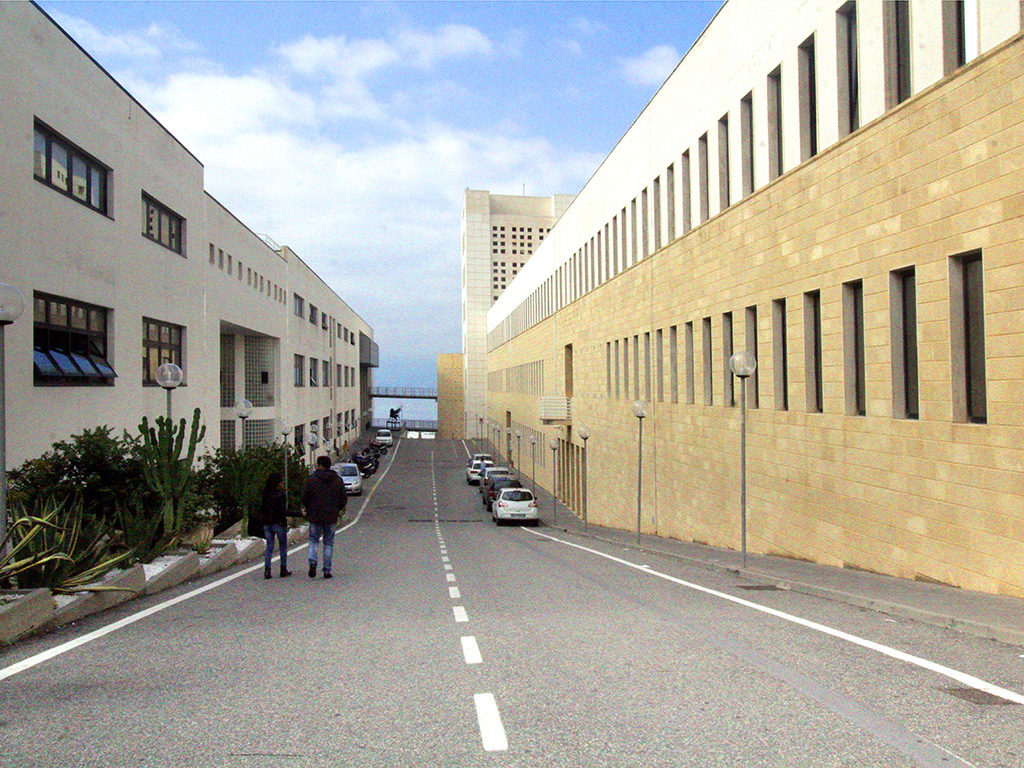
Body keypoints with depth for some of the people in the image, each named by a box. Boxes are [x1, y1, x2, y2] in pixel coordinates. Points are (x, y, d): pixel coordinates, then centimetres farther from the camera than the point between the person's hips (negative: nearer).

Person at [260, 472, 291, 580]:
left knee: (269, 547, 8)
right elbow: (283, 511, -20)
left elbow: (261, 510, 7)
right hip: (278, 523, -5)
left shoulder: (265, 495, 5)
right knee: (283, 547, 9)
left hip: (267, 524, 5)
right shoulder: (280, 495, -13)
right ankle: (283, 570, 13)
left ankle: (267, 569, -3)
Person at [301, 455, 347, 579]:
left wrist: (309, 509, 15)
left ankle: (312, 562, -11)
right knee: (329, 543, 9)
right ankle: (327, 571, 6)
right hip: (331, 517, 2)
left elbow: (304, 498, -4)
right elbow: (344, 499, 5)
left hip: (315, 517, -1)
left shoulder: (312, 479, -5)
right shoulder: (338, 480, 3)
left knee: (313, 540, 13)